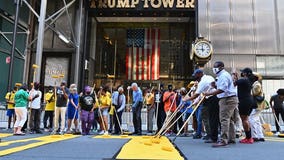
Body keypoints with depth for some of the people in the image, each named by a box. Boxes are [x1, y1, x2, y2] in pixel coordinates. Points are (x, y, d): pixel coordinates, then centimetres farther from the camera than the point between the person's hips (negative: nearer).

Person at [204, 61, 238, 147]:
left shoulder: (223, 76, -14)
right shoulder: (223, 75, 21)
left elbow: (222, 89, -24)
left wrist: (209, 93, -23)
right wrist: (215, 84, 9)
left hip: (227, 99, -11)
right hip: (230, 99, 11)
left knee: (224, 119, -13)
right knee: (229, 119, 15)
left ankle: (223, 140, -15)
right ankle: (231, 138, 23)